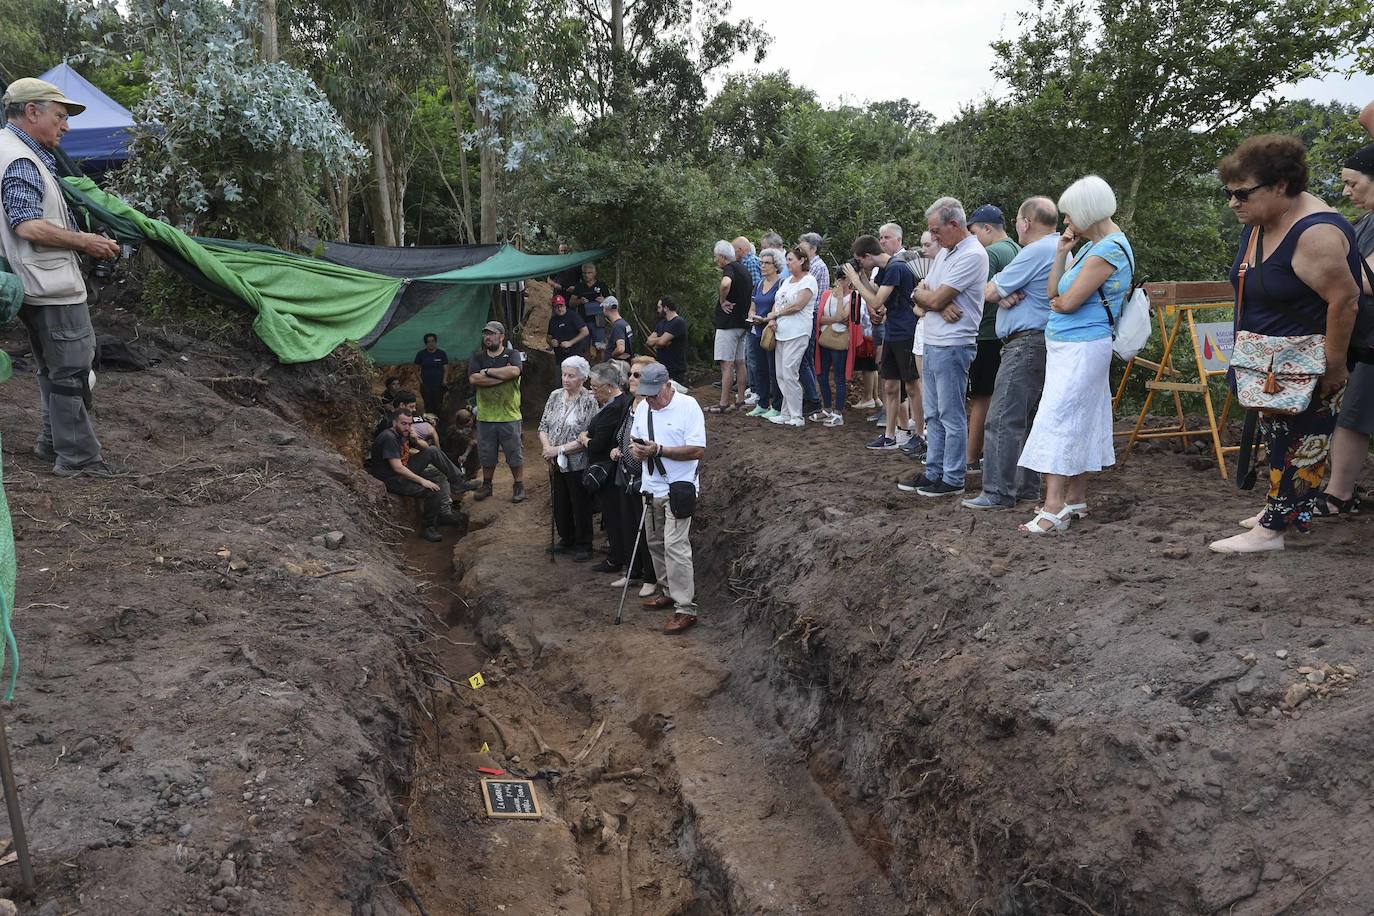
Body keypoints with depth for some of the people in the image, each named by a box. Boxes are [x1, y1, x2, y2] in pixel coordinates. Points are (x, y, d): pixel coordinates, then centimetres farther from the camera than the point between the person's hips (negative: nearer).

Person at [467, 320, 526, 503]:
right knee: (486, 454, 13)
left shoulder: (513, 354, -1)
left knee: (514, 454, 5)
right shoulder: (478, 357, 7)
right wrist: (503, 376, -15)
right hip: (485, 416, 3)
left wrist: (488, 371, -13)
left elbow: (514, 371, -23)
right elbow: (473, 379, -10)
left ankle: (519, 486, 18)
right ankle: (486, 485, 29)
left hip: (509, 416, -3)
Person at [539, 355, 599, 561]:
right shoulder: (555, 395, 5)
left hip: (577, 465, -6)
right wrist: (547, 447, -10)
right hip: (556, 464, 6)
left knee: (581, 506, 6)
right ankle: (567, 540, 34)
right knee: (560, 504, 17)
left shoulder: (589, 401, -14)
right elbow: (543, 426, 8)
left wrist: (560, 449, -20)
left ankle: (583, 545, 21)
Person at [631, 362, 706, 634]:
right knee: (656, 543, 15)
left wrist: (659, 450, -23)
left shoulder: (688, 406, -14)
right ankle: (668, 591, 32)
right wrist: (635, 448, -5)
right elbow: (634, 438, 20)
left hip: (678, 489, -7)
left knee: (675, 546, -12)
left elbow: (698, 451, -19)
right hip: (651, 488, 8)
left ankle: (686, 609, -9)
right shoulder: (643, 407, 8)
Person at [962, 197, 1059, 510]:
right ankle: (1027, 486, 18)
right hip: (1042, 342, 11)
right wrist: (1007, 295, -5)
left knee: (1004, 419, -9)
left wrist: (1002, 294, 10)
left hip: (1026, 342, -10)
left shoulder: (1035, 252, -15)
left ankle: (998, 492, -8)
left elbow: (989, 291, -12)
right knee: (1028, 419, 13)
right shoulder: (1060, 249, 19)